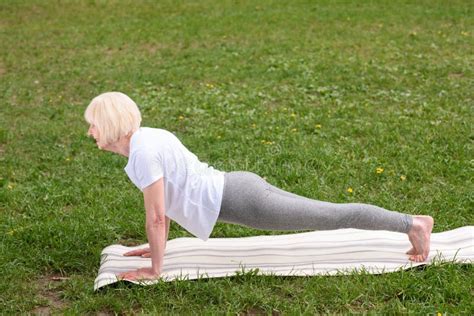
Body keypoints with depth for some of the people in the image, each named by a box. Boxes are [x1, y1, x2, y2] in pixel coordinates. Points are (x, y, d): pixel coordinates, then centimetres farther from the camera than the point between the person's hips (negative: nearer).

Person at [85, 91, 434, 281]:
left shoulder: (143, 152, -18)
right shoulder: (148, 136, 11)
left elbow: (156, 215, -17)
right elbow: (165, 200, 22)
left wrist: (155, 269, -7)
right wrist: (157, 246, 26)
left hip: (238, 202, -9)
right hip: (236, 188, 9)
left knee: (333, 216, 1)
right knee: (324, 215, 17)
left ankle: (412, 224, 12)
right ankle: (410, 222, 27)